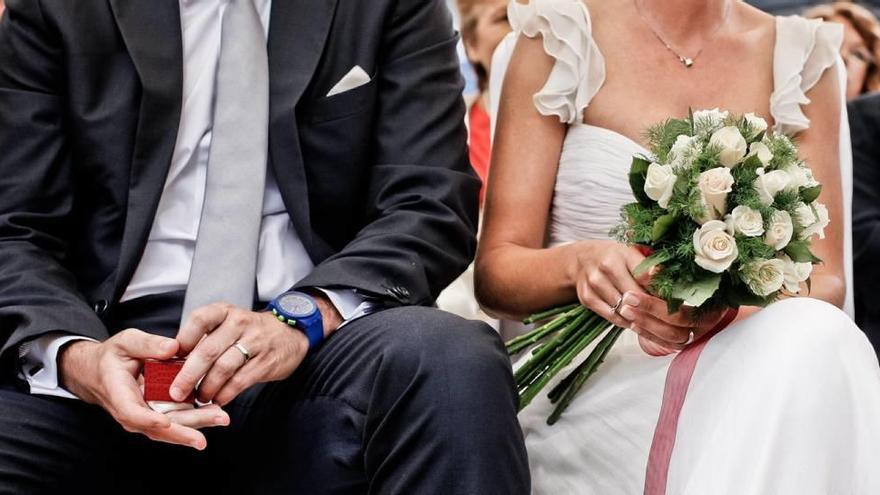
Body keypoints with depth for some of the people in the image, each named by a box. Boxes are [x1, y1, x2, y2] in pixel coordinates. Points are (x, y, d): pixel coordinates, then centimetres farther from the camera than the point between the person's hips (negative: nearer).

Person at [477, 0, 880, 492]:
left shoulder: (803, 58, 9)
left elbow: (824, 280, 2)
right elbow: (496, 268, 0)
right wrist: (577, 263, -23)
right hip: (587, 384, -3)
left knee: (816, 343, -34)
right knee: (812, 348, -33)